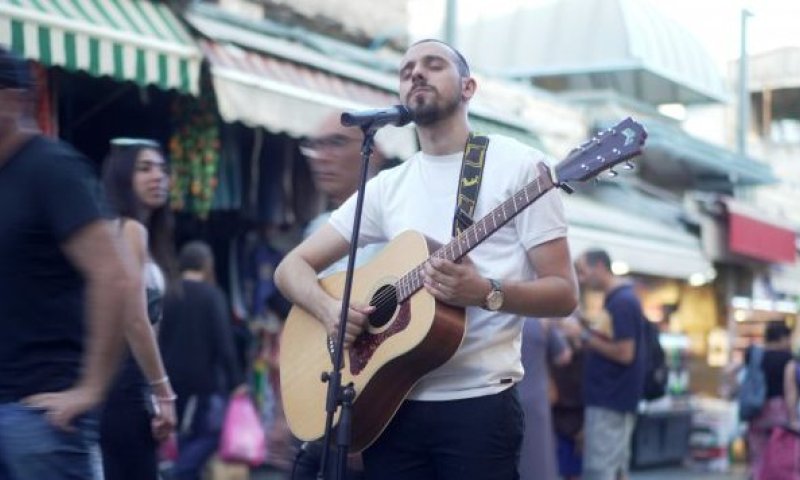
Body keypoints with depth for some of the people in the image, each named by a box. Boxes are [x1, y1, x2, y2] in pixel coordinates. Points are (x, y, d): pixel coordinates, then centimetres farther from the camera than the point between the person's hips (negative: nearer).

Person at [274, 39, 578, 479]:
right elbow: (292, 267, 12)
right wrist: (329, 308, -9)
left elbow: (564, 294, -3)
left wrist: (486, 293, -21)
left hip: (479, 401, -4)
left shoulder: (518, 166, 0)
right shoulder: (388, 186, 12)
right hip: (391, 403, 4)